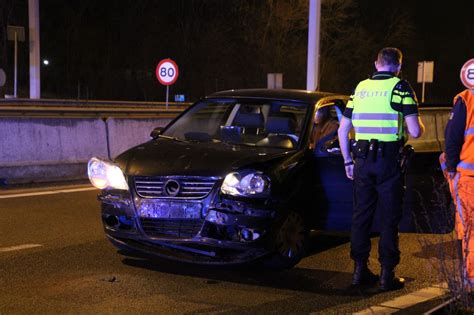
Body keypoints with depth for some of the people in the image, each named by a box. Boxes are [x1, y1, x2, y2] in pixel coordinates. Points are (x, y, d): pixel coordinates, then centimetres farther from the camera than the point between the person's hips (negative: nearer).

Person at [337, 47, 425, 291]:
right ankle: (387, 275, 6)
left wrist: (347, 161, 19)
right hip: (389, 161, -4)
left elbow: (342, 130, 12)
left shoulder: (360, 88, 11)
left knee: (361, 216, 12)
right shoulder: (400, 88, -4)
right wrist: (420, 126, 13)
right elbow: (414, 132, -10)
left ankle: (360, 270, 17)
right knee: (389, 219, 3)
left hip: (363, 161, 4)